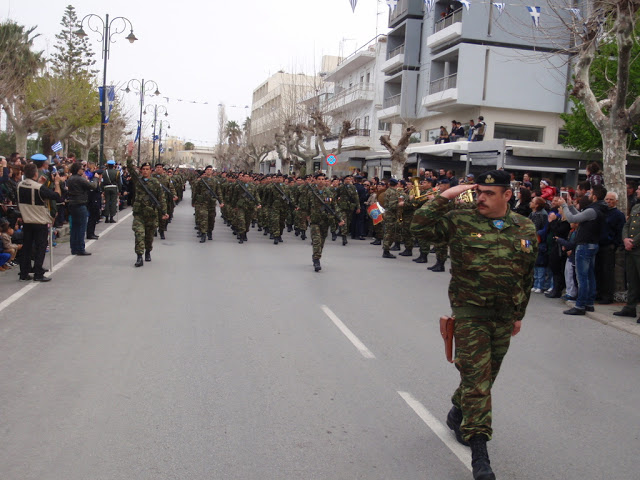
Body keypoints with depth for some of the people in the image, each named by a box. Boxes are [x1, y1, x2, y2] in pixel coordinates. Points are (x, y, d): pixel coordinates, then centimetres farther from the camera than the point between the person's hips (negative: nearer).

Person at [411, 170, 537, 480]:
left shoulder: (525, 229, 5)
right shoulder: (460, 221, -6)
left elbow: (526, 276, 13)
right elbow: (420, 227, -14)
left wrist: (519, 314, 17)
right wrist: (444, 198, -16)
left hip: (504, 315, 5)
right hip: (470, 311, -4)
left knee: (486, 374, 17)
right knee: (476, 375, -8)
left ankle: (458, 413, 44)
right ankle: (479, 451, -3)